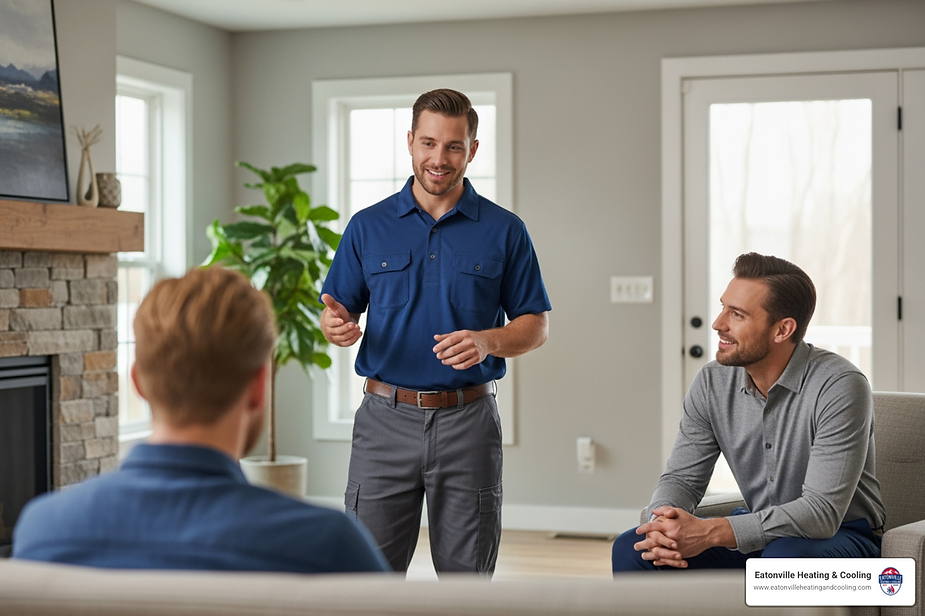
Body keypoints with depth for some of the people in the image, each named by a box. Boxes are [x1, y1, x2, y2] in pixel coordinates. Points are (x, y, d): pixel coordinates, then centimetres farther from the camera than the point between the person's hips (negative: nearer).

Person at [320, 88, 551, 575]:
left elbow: (535, 326, 5)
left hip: (468, 420, 0)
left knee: (467, 578, 6)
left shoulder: (504, 231, 3)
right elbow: (338, 313, 9)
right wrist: (337, 326, -15)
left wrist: (487, 341, -16)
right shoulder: (368, 226, 6)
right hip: (386, 419, 1)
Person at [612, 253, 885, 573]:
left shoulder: (838, 387, -23)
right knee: (631, 549, -12)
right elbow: (681, 478, 0)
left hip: (839, 534, -5)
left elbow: (823, 511, -29)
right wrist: (665, 524, -27)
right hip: (758, 534, 6)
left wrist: (711, 533, -37)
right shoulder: (712, 382, -5)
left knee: (783, 560, -39)